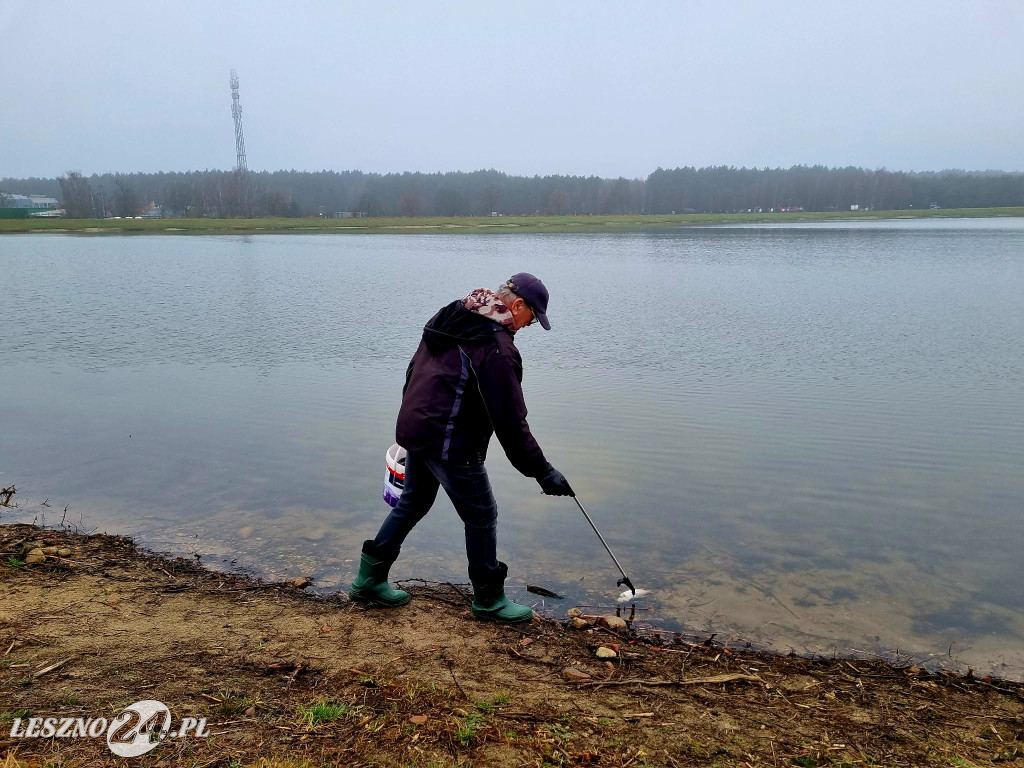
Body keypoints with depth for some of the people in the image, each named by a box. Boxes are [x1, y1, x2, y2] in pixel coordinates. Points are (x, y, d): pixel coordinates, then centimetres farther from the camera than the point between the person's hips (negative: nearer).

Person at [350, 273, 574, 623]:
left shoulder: (447, 318, 9)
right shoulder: (497, 347, -19)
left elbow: (413, 370, 17)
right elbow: (510, 422, -20)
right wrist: (542, 471, -12)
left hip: (415, 429, 9)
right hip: (452, 444, -9)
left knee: (413, 503, 23)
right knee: (481, 516, 6)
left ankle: (369, 578, 32)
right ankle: (488, 599, 21)